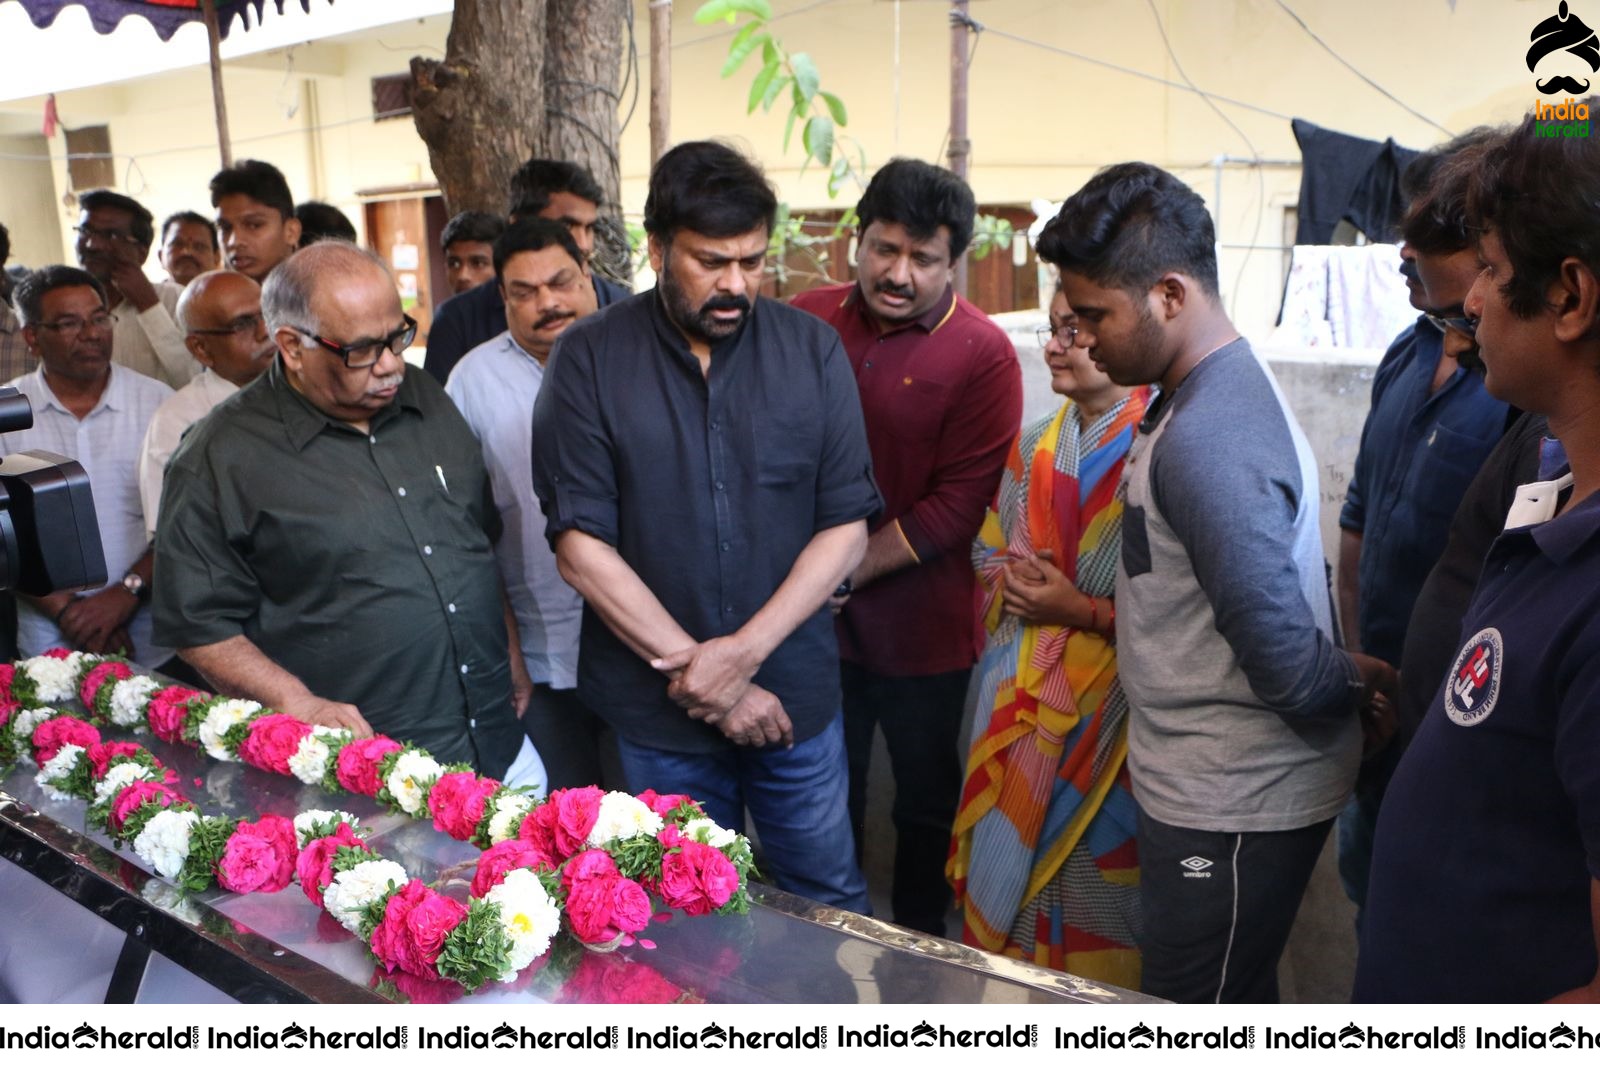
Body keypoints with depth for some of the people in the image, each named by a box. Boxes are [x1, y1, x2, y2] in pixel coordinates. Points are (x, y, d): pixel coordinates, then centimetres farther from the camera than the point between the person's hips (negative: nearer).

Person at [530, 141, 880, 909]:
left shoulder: (811, 349, -2)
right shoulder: (590, 359, -6)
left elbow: (847, 528, -3)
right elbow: (580, 545, -10)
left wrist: (745, 650, -14)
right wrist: (701, 675, -12)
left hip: (795, 694, 1)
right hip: (657, 710, -1)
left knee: (829, 902, 15)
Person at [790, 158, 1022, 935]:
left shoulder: (982, 355, -10)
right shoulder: (807, 320, 2)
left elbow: (957, 505, -14)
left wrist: (847, 570, -16)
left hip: (921, 634, -3)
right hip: (811, 620, 3)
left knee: (926, 805, 15)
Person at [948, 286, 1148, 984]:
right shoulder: (1032, 448, 10)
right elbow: (987, 553, 18)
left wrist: (1083, 610, -17)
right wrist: (1013, 583, -2)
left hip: (1105, 707, -6)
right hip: (1019, 702, 6)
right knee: (1004, 861, 15)